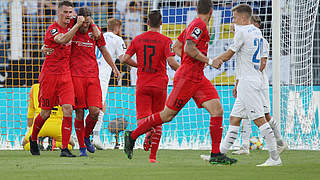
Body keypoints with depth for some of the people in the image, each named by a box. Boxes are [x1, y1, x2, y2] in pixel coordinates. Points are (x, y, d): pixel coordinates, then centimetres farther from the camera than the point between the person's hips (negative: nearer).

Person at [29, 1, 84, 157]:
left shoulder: (70, 26, 8)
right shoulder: (52, 29, -12)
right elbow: (63, 40, -34)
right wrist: (77, 25, -34)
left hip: (66, 75, 5)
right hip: (50, 75, -5)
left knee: (68, 109, -12)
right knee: (45, 113, 4)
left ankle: (64, 148, -13)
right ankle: (33, 139, 32)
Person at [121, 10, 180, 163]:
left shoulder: (138, 39, 3)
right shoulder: (165, 41, -6)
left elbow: (125, 59, 2)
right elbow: (171, 62, -16)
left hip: (142, 85, 1)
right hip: (160, 85, -1)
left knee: (142, 118, -2)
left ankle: (148, 129, -38)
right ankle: (153, 156, 11)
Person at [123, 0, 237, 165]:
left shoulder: (192, 25, 18)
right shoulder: (199, 25, -11)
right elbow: (189, 48, -23)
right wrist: (209, 61, -18)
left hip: (198, 79, 10)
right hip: (187, 78, -10)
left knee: (217, 110, -4)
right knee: (168, 115, -3)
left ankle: (216, 154, -6)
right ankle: (132, 135, 11)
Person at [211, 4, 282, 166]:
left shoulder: (242, 31, -11)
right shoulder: (257, 32, 16)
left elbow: (228, 55, -6)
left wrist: (213, 60, 11)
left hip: (248, 82, -10)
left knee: (259, 119, -10)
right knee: (234, 119, 11)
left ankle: (275, 158, -11)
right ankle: (220, 153, 14)